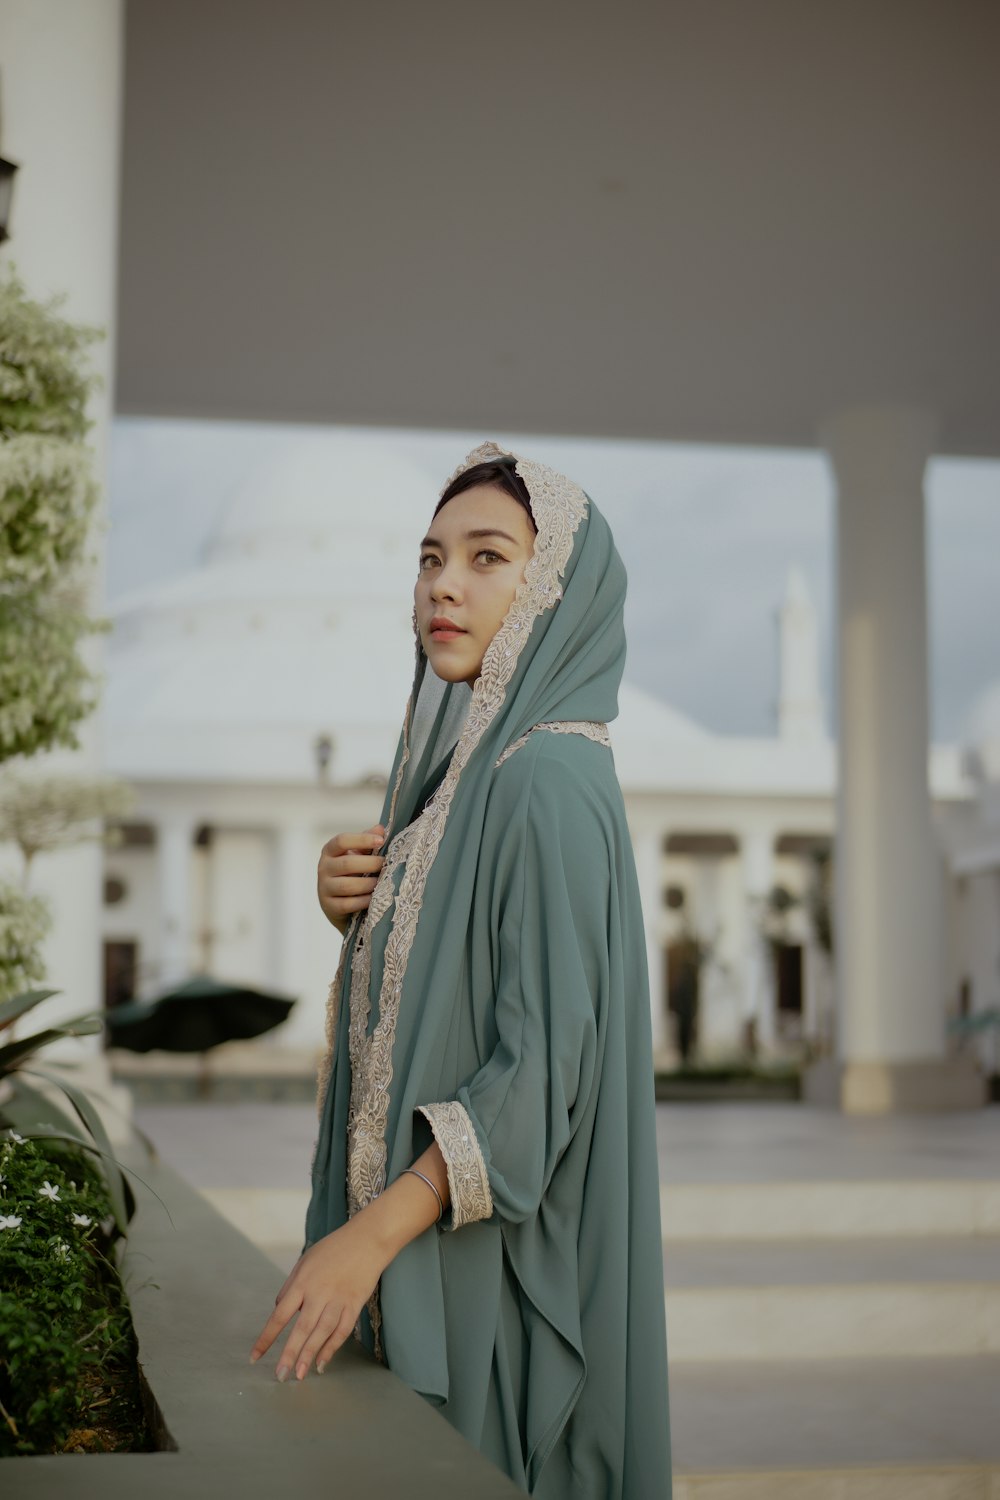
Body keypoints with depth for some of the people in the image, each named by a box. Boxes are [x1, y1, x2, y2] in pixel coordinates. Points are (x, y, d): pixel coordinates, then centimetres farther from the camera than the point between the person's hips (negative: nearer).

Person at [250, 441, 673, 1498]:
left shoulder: (549, 783, -17)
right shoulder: (462, 762, 11)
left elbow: (545, 1058, -22)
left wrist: (369, 1234, -27)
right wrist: (354, 911, -2)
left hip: (497, 1246, -9)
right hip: (418, 1240, 9)